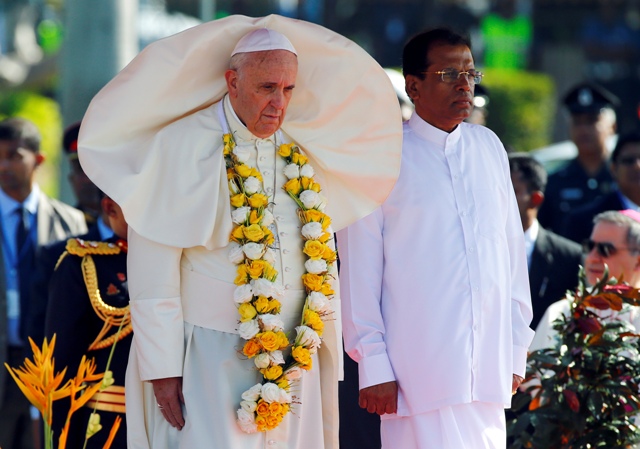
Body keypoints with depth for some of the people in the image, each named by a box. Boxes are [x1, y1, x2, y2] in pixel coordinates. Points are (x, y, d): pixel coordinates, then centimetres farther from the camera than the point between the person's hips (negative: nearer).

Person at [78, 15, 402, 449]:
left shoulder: (303, 156, 10)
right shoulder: (182, 146, -6)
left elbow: (323, 269, 14)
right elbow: (152, 274, -8)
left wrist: (327, 361, 11)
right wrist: (162, 367, -11)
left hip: (292, 363, 5)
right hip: (209, 360, -5)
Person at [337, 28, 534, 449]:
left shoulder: (489, 147, 13)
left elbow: (512, 250, 15)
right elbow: (359, 269, -2)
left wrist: (517, 349, 13)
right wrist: (374, 365, -5)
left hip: (490, 367, 5)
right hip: (421, 371, -5)